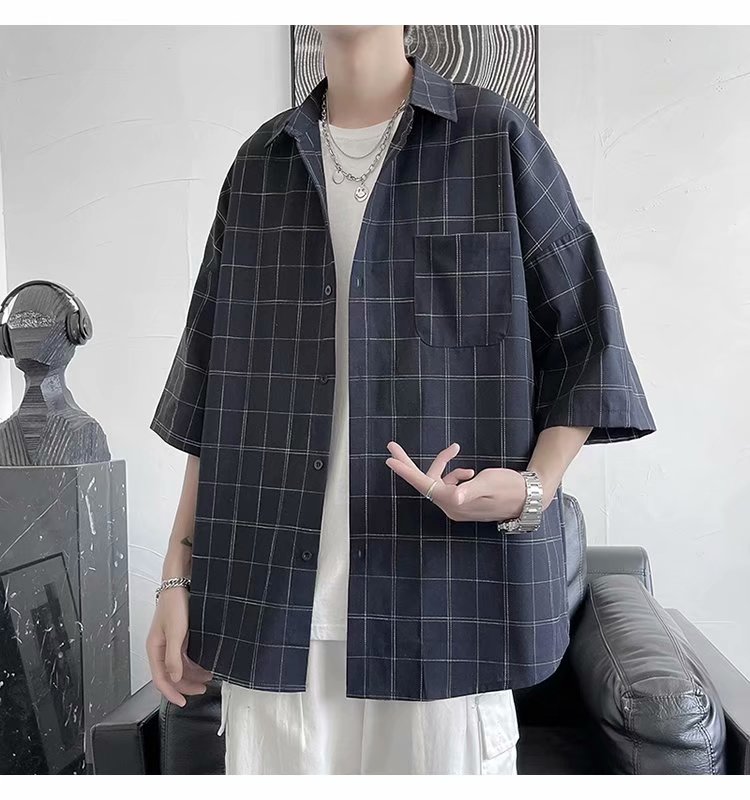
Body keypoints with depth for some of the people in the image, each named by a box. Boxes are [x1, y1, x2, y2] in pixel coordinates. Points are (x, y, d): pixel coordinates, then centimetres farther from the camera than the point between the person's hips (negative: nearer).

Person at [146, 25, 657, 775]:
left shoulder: (497, 138, 2)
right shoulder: (257, 164, 11)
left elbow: (587, 346, 4)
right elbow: (217, 391, 11)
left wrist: (534, 487, -15)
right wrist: (178, 576, 8)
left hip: (446, 599, -2)